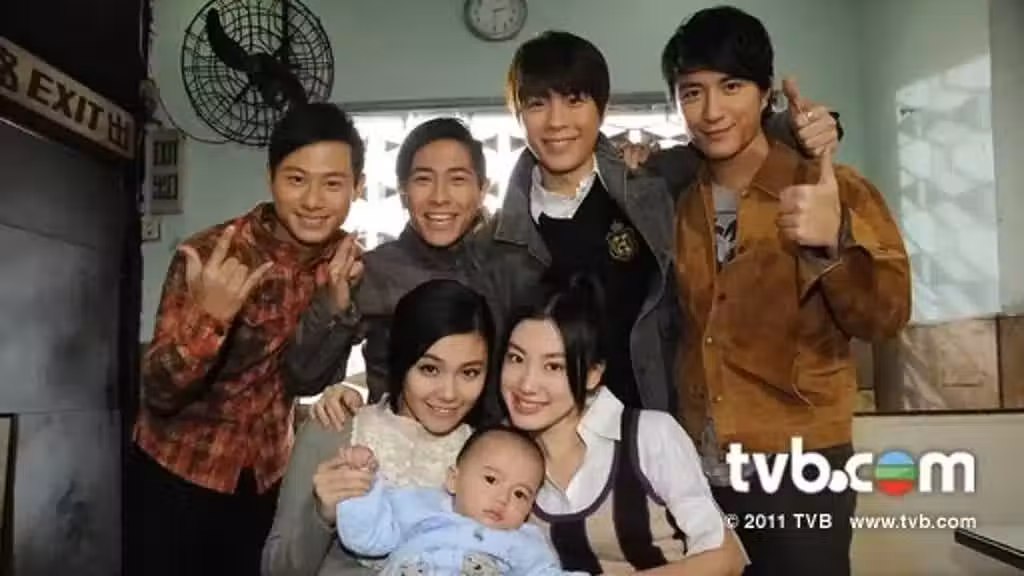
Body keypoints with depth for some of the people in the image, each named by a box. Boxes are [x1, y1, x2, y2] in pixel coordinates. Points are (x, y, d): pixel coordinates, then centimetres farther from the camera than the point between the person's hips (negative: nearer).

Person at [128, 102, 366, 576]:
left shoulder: (345, 258, -9)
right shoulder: (209, 255, -23)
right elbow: (159, 393, -23)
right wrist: (210, 318, -41)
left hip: (266, 475, 4)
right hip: (177, 473, -4)